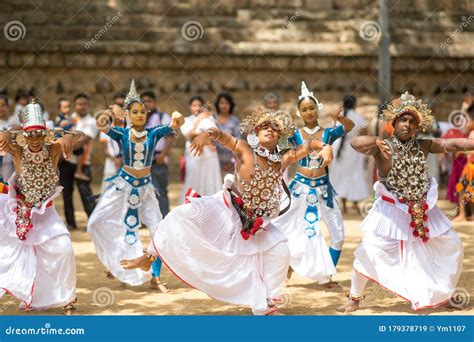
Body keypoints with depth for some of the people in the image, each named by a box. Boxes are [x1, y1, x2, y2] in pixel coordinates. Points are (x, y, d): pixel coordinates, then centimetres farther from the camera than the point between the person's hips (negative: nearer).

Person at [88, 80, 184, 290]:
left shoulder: (153, 133, -4)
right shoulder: (122, 134, -6)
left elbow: (176, 125, -17)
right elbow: (101, 125, -23)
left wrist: (177, 118, -41)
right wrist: (111, 112, -43)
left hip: (145, 188, 1)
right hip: (123, 185, 0)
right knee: (97, 223, -6)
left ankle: (155, 278, 3)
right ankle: (113, 260, 21)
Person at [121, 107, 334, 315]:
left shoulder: (283, 160, -4)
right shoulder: (245, 151, -14)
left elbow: (307, 146, 0)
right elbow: (222, 136, -28)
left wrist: (325, 147, -22)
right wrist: (208, 134, -51)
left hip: (253, 223, 4)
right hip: (225, 210, -4)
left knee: (279, 252, -5)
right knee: (183, 216, -23)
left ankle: (266, 306, 11)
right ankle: (148, 258, -7)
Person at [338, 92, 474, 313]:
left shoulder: (423, 146, -1)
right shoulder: (383, 146, -14)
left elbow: (452, 144, -8)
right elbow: (355, 143, -31)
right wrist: (376, 143, -50)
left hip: (422, 210, 5)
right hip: (392, 210, -5)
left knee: (452, 246, 10)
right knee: (369, 250, -14)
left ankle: (444, 294, 31)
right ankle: (354, 298, 6)